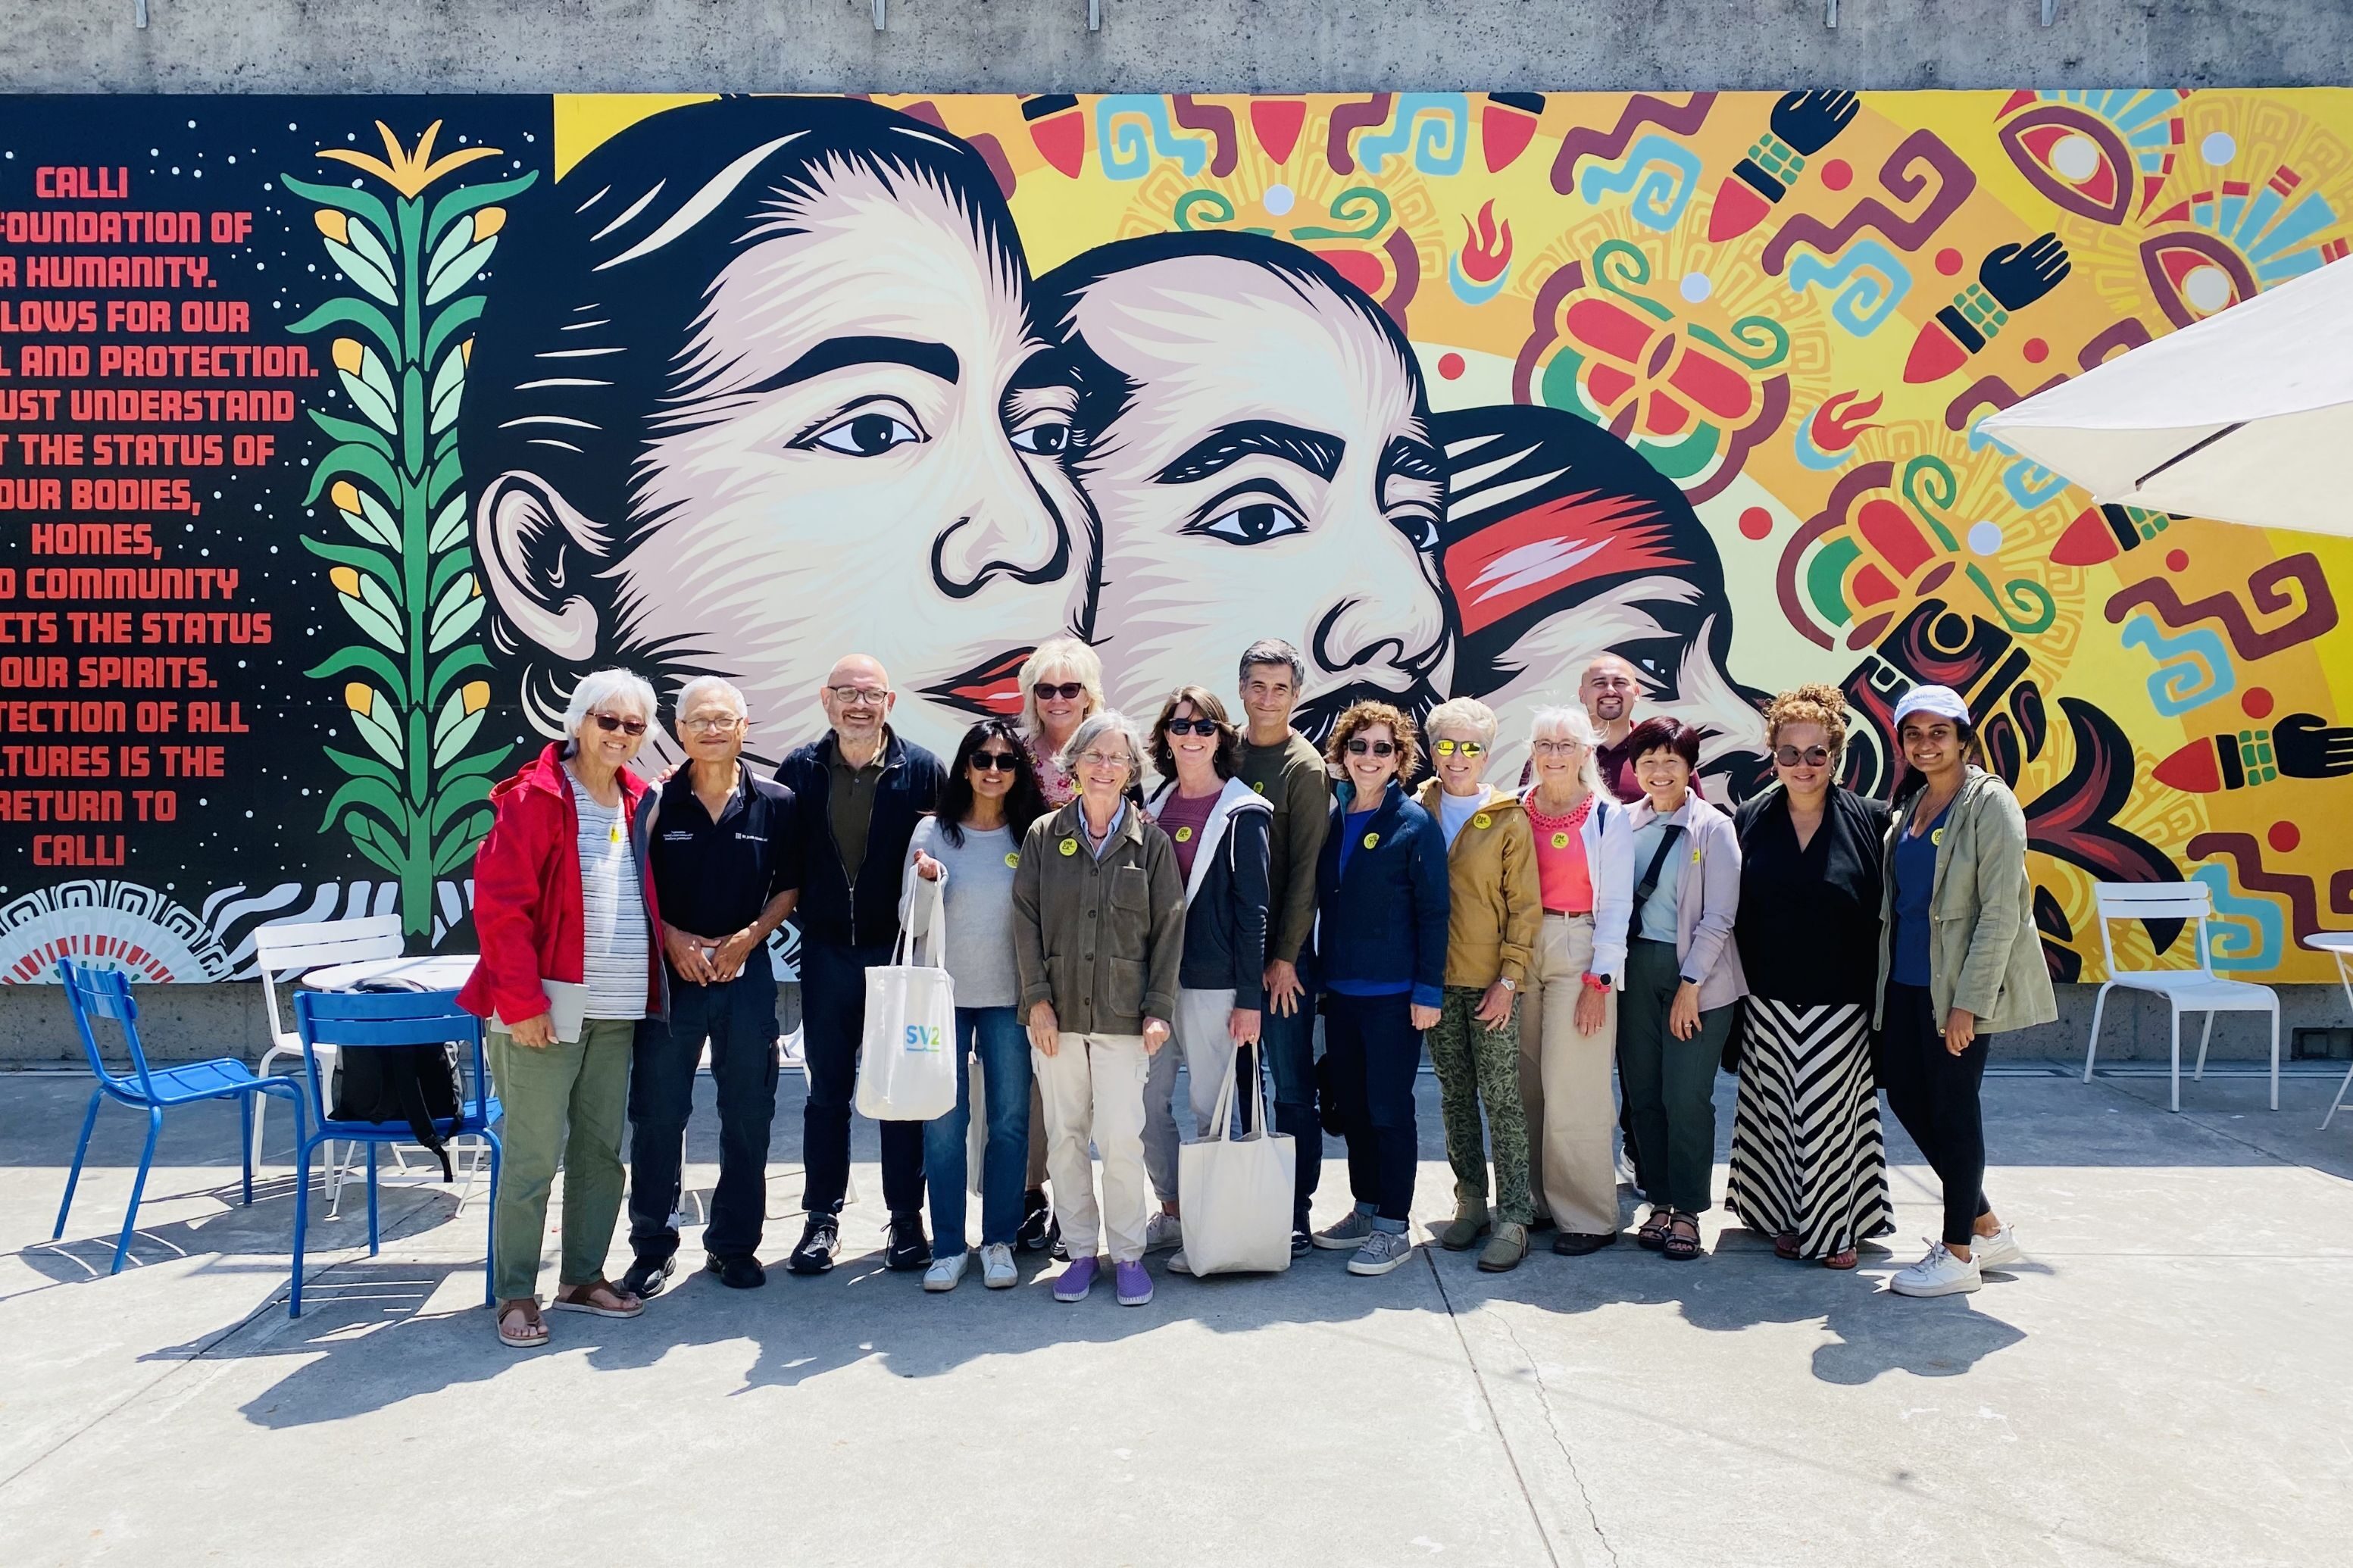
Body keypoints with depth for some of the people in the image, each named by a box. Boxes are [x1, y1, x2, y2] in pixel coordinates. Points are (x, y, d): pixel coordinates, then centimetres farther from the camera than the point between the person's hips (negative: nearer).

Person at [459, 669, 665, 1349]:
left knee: (601, 1149, 12)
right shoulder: (534, 797, -8)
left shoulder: (637, 802, 12)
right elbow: (500, 905, -12)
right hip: (543, 1010, -6)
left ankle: (582, 1277, 25)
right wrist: (522, 1003, -16)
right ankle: (515, 1294, 12)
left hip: (617, 1011, 7)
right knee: (533, 1157, -1)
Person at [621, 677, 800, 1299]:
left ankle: (733, 1242, 22)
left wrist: (748, 937, -7)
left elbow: (788, 886, 7)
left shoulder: (776, 804, 1)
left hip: (746, 971, 1)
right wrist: (671, 937, -10)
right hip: (668, 970, -1)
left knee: (748, 1115, 7)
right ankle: (654, 1245, 20)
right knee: (657, 1114, 5)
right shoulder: (656, 801, -2)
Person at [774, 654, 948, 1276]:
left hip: (900, 950, -1)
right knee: (828, 1088, 11)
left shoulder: (922, 769, -3)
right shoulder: (800, 770, 2)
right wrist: (799, 923, -4)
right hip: (827, 952, 2)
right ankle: (823, 1219, 22)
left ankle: (906, 1218, 19)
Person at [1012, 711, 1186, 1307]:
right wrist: (1037, 998, -5)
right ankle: (1081, 1250, 20)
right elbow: (1026, 919, 3)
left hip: (1123, 1013, -1)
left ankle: (1128, 1253, 11)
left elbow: (1169, 928, 2)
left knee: (1121, 1137, -5)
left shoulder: (1151, 841, 3)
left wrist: (1159, 1008, -4)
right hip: (1056, 1013, 2)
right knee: (1065, 1135, 7)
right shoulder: (1044, 835, 5)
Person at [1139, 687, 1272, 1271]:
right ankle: (1171, 1212, 25)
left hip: (1212, 981, -5)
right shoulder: (1153, 805, 11)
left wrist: (1250, 997, -11)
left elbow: (1252, 909, -7)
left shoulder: (1242, 814, -5)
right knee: (1149, 1103, 9)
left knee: (1210, 1108, 1)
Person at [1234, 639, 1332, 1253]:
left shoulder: (1305, 768, -6)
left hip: (1282, 952, -5)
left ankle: (1296, 1212, 10)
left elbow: (1306, 870, -9)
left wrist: (1285, 956, -12)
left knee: (1292, 1085, 1)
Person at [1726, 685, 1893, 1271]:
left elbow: (1885, 913, -2)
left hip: (1840, 1002, -2)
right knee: (1779, 1111, 9)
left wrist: (1879, 995, -6)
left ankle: (1838, 1227, 18)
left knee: (1832, 1112, 2)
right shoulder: (1751, 819, 2)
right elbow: (1735, 914, 5)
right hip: (1769, 1000, 2)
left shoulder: (1868, 820, -4)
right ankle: (1786, 1219, 24)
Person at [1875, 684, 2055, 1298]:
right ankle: (1988, 1228, 27)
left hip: (1956, 985, -8)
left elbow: (2000, 912, -16)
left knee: (1952, 1107, 0)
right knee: (1906, 1095, 11)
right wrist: (1885, 971, 10)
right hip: (1905, 981, 8)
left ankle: (1959, 1252, 14)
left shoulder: (1990, 803, -11)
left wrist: (1968, 1002, -19)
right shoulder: (1911, 803, 11)